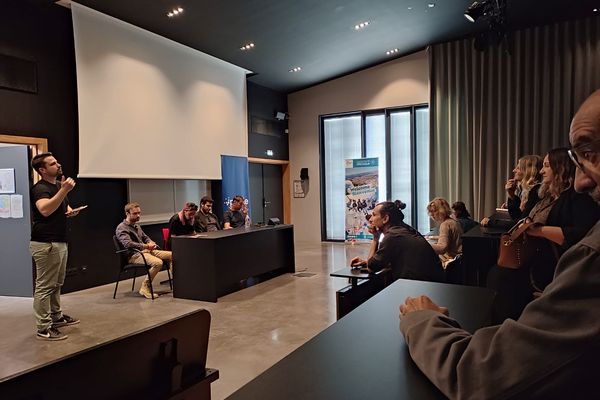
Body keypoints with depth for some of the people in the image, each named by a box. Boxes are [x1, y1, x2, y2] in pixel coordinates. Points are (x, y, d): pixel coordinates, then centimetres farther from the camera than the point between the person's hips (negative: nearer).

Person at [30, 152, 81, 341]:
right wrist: (64, 190, -37)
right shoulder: (40, 188, -14)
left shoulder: (58, 185, 16)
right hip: (46, 245, -10)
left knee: (57, 284, 19)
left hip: (59, 242, 10)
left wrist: (70, 210, 11)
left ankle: (56, 316, 32)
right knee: (44, 286, -4)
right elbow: (45, 209, -34)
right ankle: (44, 329, 2)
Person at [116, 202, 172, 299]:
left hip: (146, 251, 9)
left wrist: (151, 242, 8)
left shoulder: (136, 225, 21)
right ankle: (145, 288, -21)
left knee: (172, 255, -4)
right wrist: (146, 246, -23)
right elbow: (127, 244, -23)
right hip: (134, 255, -9)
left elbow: (145, 237, 32)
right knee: (158, 262, -34)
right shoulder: (122, 228, -8)